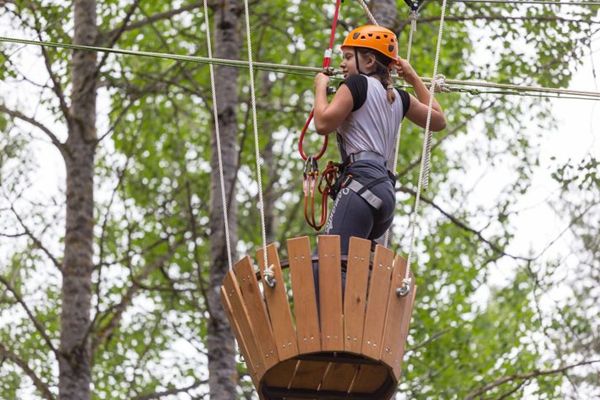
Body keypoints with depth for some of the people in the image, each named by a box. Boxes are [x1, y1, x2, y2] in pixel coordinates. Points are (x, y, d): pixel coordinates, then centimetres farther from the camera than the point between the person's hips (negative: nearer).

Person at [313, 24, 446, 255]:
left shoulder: (357, 84, 3)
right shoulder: (398, 98, 25)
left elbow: (324, 124, -5)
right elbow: (438, 120, 39)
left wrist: (320, 87, 13)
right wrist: (414, 80, 44)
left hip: (362, 180, -9)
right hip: (386, 189, 9)